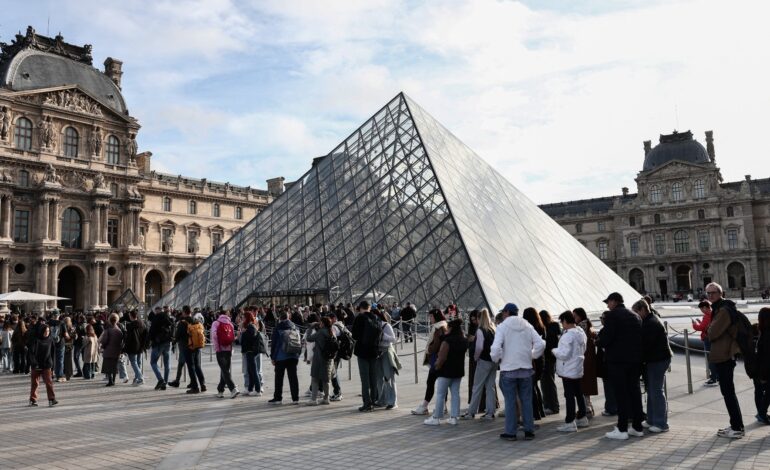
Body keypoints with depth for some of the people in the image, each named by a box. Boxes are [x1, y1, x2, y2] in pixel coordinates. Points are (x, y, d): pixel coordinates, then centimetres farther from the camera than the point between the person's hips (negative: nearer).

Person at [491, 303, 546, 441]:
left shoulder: (502, 326, -8)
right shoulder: (527, 326, 6)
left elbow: (496, 347, -19)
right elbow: (541, 343, -1)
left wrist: (497, 359, -1)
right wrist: (532, 356, 11)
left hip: (508, 369, -4)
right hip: (526, 368, 4)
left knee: (510, 401, 2)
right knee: (526, 400, 10)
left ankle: (510, 432, 6)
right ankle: (529, 431, 14)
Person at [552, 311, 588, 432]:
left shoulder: (568, 335, -22)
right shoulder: (581, 332, 8)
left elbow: (564, 354, -26)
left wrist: (554, 350, -8)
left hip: (568, 371, -9)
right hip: (578, 369, 9)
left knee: (569, 396, -4)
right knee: (579, 394, 17)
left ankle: (570, 423, 0)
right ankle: (582, 418, 27)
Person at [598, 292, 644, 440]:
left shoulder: (612, 315, -11)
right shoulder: (635, 315, 11)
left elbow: (606, 338, -16)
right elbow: (641, 336, 12)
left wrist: (601, 342, 4)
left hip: (618, 359, -6)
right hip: (635, 358, 7)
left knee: (621, 394, -3)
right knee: (634, 391, 12)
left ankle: (622, 429, 0)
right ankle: (637, 427, 18)